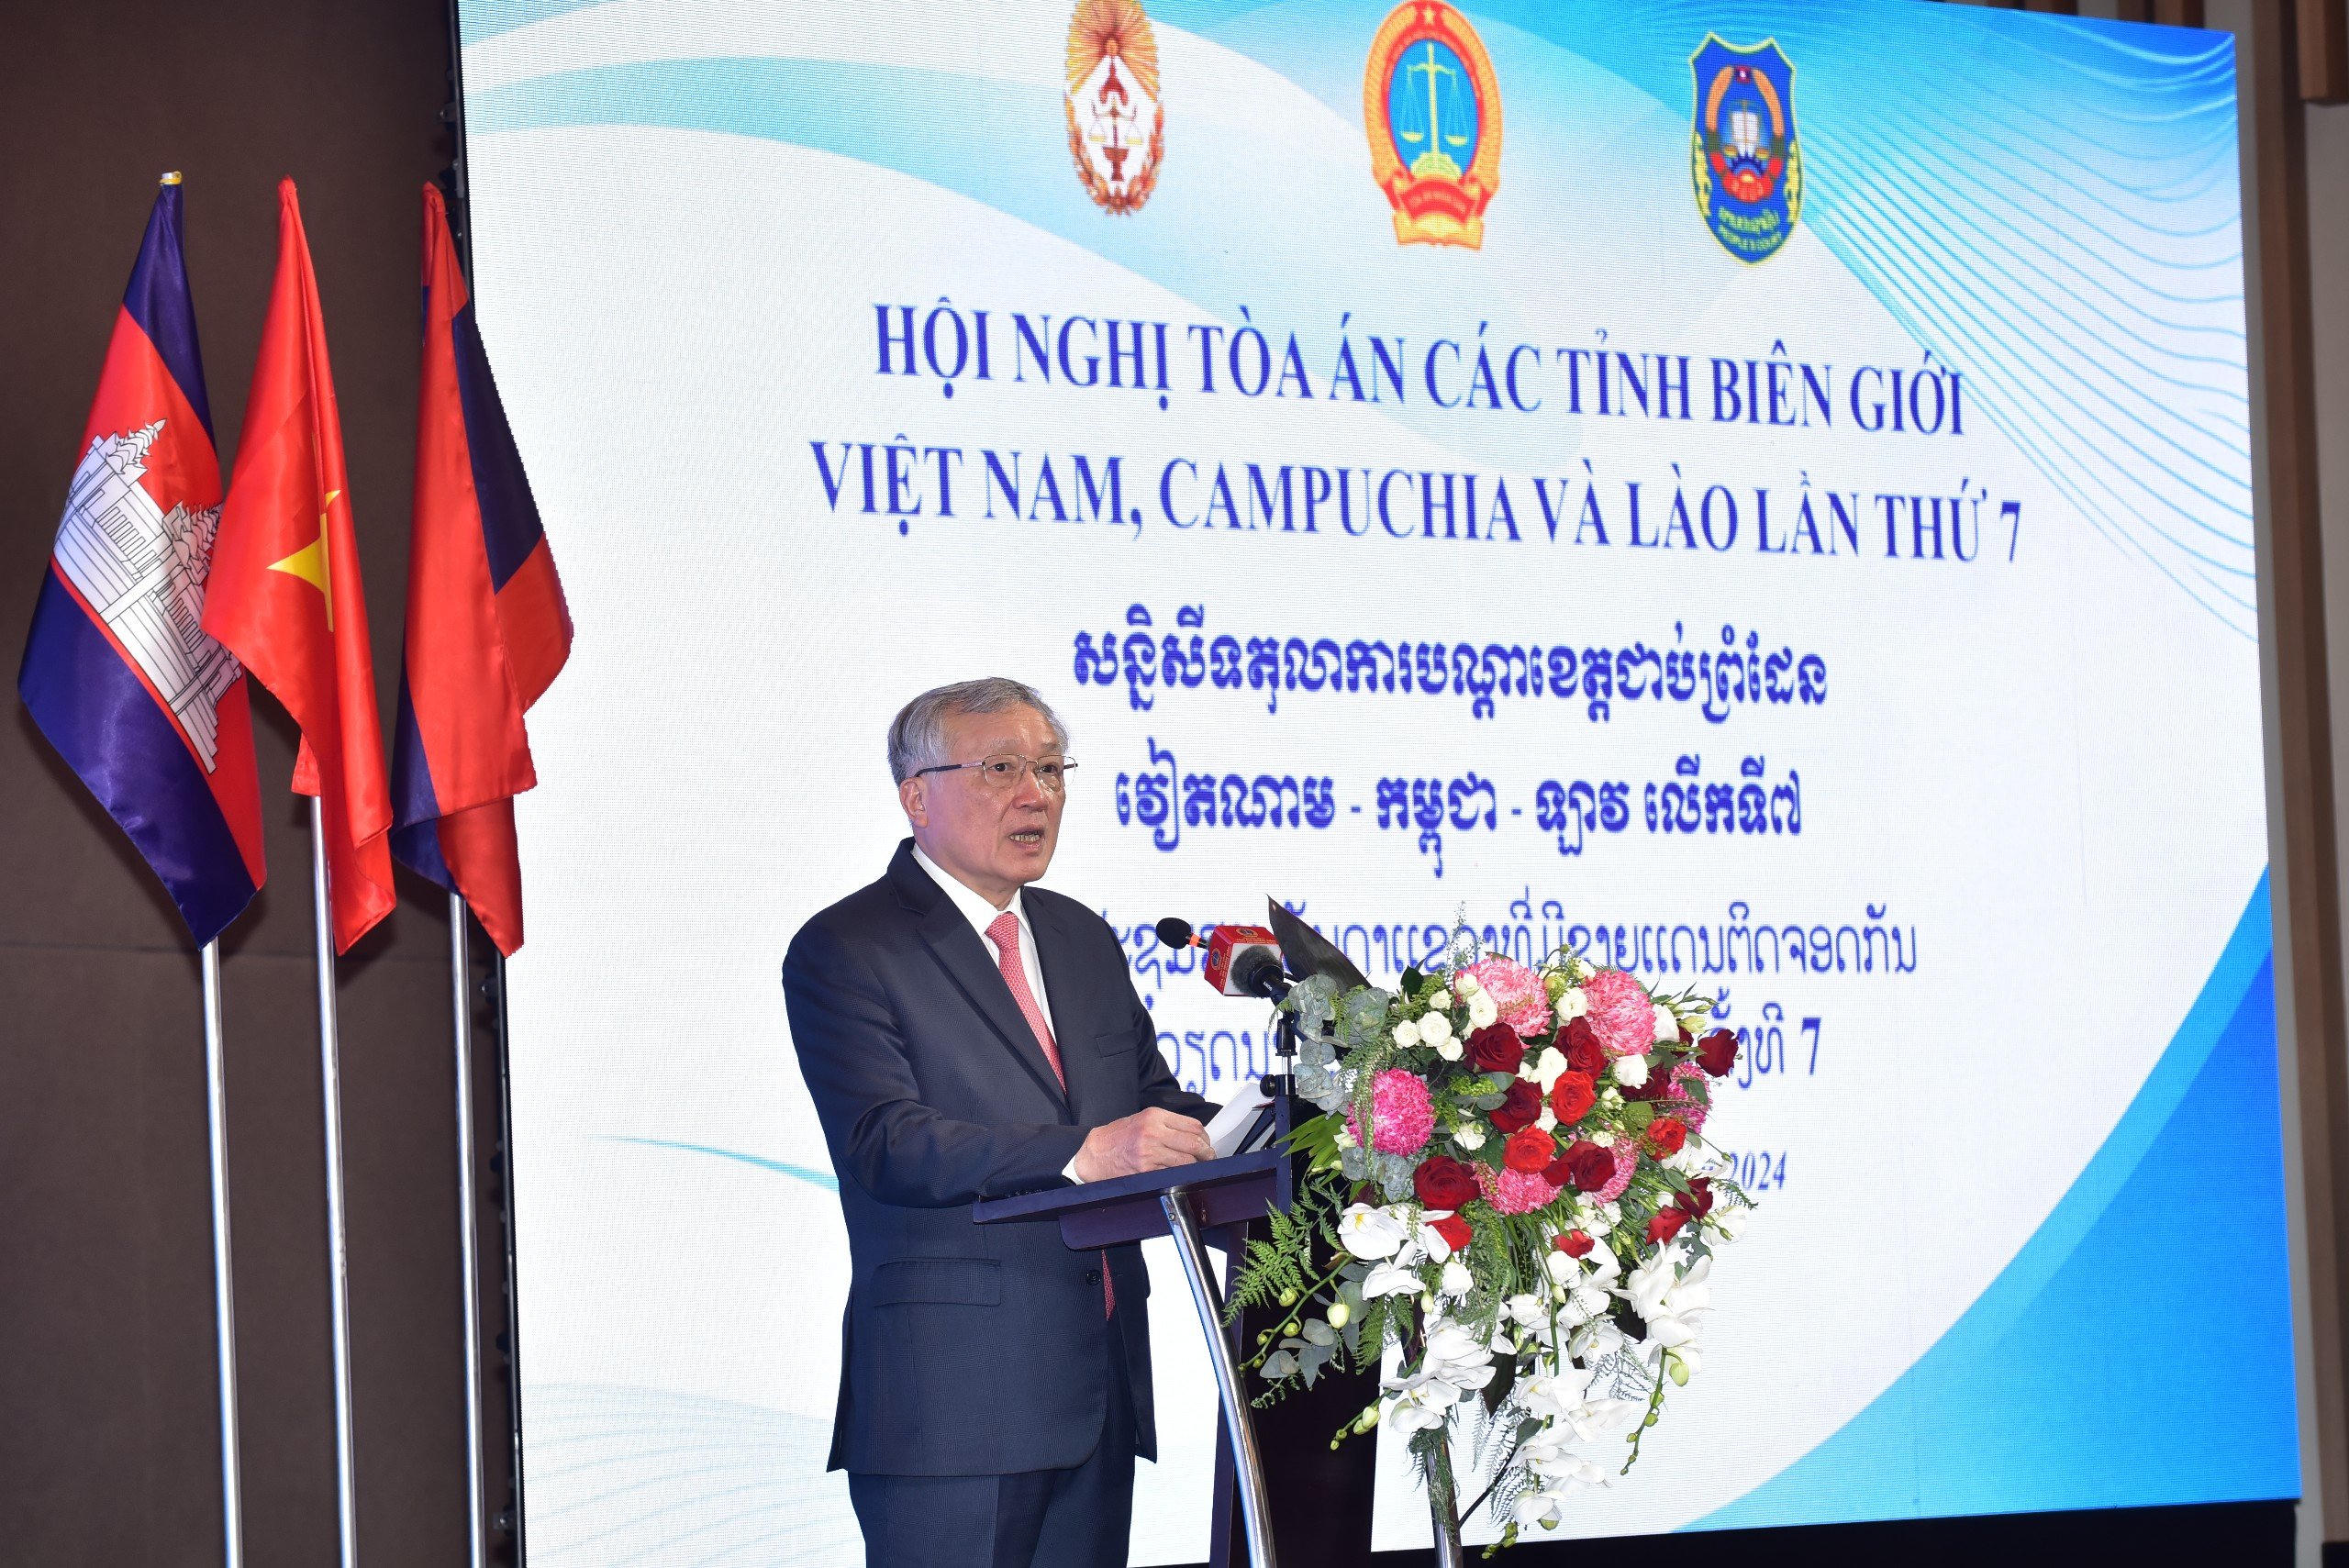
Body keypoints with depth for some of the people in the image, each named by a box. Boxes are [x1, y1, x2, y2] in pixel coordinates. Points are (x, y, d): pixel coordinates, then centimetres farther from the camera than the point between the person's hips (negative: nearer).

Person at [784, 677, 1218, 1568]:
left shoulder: (1082, 938, 20)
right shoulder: (844, 951, -4)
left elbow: (1152, 1104, 22)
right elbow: (887, 1144, -17)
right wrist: (1082, 1153, -28)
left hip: (1098, 1389, 7)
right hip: (951, 1394, -7)